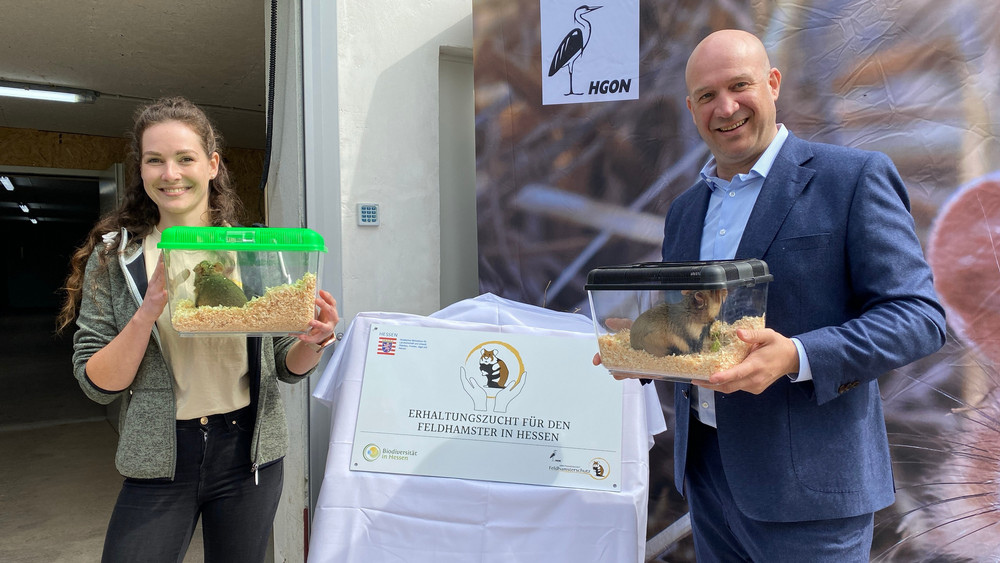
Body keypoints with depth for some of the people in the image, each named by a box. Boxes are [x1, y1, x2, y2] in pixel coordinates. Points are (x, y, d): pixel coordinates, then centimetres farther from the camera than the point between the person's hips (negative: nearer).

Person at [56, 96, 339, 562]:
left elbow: (286, 367, 2)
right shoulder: (113, 257, -3)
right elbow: (97, 385, -6)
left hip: (249, 453, 1)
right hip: (160, 462, -1)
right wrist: (149, 311, -22)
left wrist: (312, 343, -20)